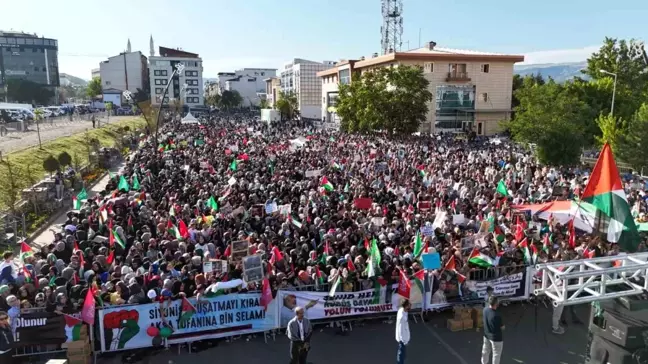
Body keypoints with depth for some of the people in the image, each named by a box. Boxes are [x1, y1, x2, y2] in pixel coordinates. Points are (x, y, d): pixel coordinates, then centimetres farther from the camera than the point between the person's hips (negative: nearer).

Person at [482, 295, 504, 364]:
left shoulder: (485, 309, -14)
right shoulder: (496, 315, -34)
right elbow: (502, 328, -16)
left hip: (486, 335, 7)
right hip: (496, 337, -7)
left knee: (485, 351, 26)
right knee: (496, 354, 14)